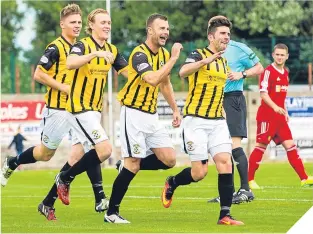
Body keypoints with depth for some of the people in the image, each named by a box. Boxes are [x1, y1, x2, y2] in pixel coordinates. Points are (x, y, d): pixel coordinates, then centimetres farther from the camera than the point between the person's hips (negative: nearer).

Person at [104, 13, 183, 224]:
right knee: (133, 164, -9)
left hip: (152, 115, 8)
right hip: (134, 114, -8)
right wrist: (174, 58, -31)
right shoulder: (139, 54, -17)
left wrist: (175, 109, 19)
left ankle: (129, 166, 19)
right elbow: (153, 79, -34)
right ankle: (112, 212, 1)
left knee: (169, 160, -3)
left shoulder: (164, 54, 8)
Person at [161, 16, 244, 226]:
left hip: (218, 121, 6)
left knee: (225, 164, -10)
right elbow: (183, 72, -33)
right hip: (196, 120, -6)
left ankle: (225, 215, -8)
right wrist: (205, 61, -47)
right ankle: (171, 183, 25)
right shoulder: (198, 55, -9)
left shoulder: (224, 62, 13)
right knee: (200, 172, -7)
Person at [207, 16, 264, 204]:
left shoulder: (238, 48, -4)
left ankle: (245, 190, -11)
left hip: (233, 99, -7)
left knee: (234, 144, -15)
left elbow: (259, 68, 2)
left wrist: (241, 74, -12)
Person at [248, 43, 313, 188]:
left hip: (280, 117, 7)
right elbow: (263, 93, -17)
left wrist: (285, 112, 17)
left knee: (290, 146, 3)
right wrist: (275, 107, -29)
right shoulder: (268, 71, -10)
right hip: (267, 115, -7)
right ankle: (249, 179, 3)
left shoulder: (285, 73, 14)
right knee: (261, 146, -5)